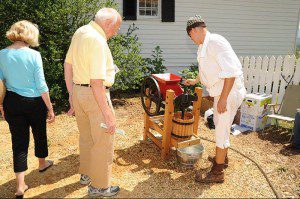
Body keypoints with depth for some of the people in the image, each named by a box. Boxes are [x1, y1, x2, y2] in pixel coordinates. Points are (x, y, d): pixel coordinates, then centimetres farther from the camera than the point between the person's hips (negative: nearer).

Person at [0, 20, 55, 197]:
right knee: (40, 134, 20)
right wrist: (50, 108, -6)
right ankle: (42, 164, 45)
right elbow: (41, 85, -13)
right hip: (34, 102, -3)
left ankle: (20, 185, 13)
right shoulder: (34, 55, -13)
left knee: (19, 141, 9)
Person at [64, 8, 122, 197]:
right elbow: (97, 83, -26)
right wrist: (108, 115, -22)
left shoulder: (80, 32, 8)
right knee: (104, 141, 7)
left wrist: (72, 94, 18)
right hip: (95, 95, -9)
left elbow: (68, 65, 13)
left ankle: (86, 174, 43)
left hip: (77, 91, 9)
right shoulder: (98, 41, -21)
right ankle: (99, 186, 22)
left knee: (86, 137, 24)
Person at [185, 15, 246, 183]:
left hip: (229, 92, -10)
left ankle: (217, 172, 12)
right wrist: (195, 81, 40)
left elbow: (231, 72, -27)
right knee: (220, 125, 22)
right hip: (220, 92, 10)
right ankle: (222, 158, 43)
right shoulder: (203, 47, 10)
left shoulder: (215, 42, -20)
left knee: (221, 130, -2)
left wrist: (223, 99, -26)